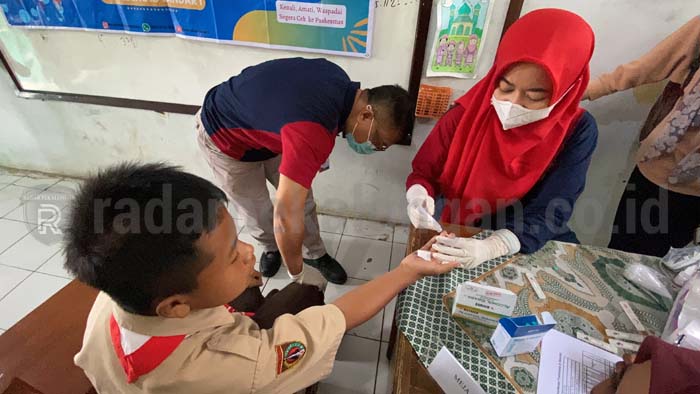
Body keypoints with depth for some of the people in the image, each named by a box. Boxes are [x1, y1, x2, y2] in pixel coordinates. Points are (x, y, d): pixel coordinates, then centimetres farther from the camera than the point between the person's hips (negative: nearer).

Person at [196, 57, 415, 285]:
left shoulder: (340, 82, -16)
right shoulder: (312, 132, -44)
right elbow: (286, 216, -43)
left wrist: (317, 151, 7)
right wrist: (298, 277, -27)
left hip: (261, 122, 7)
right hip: (224, 138, -6)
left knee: (301, 199, 6)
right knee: (257, 214, 4)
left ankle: (314, 254, 28)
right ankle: (271, 248, 36)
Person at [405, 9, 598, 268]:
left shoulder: (577, 131, -15)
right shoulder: (466, 115, -17)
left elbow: (548, 213, -20)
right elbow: (423, 173, -8)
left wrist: (489, 248, -37)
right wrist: (419, 198, -32)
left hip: (523, 244, 2)